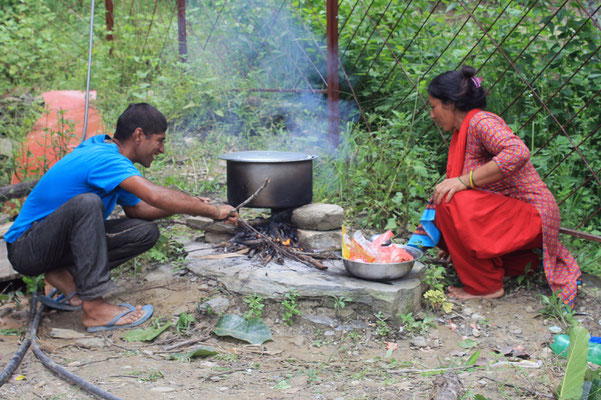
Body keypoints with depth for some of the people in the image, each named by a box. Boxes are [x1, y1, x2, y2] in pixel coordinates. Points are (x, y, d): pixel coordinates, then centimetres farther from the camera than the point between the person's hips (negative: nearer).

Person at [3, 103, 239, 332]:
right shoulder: (104, 157, -24)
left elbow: (136, 209, 15)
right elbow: (155, 196, -38)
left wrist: (191, 206, 3)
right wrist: (213, 211, -26)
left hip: (62, 242, 9)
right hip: (26, 249, -9)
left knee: (146, 232, -2)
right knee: (87, 203, -36)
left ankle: (66, 276, -1)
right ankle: (94, 307, -33)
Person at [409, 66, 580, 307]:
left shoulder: (481, 122, -15)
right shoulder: (463, 132, 14)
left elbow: (518, 153, -35)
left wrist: (464, 180, -31)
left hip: (532, 215, -10)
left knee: (452, 204, -25)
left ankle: (485, 286, -10)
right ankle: (522, 263, 13)